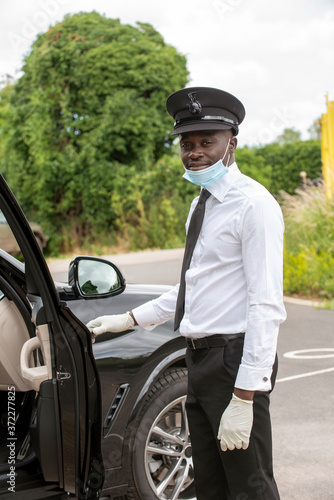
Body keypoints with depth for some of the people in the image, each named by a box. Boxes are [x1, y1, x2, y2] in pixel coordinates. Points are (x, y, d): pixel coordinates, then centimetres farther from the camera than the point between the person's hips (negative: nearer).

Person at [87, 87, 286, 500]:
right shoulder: (201, 204, 14)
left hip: (235, 357, -9)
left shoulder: (254, 205, -14)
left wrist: (244, 398, -23)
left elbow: (266, 306, -20)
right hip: (200, 358, 9)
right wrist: (129, 319, 22)